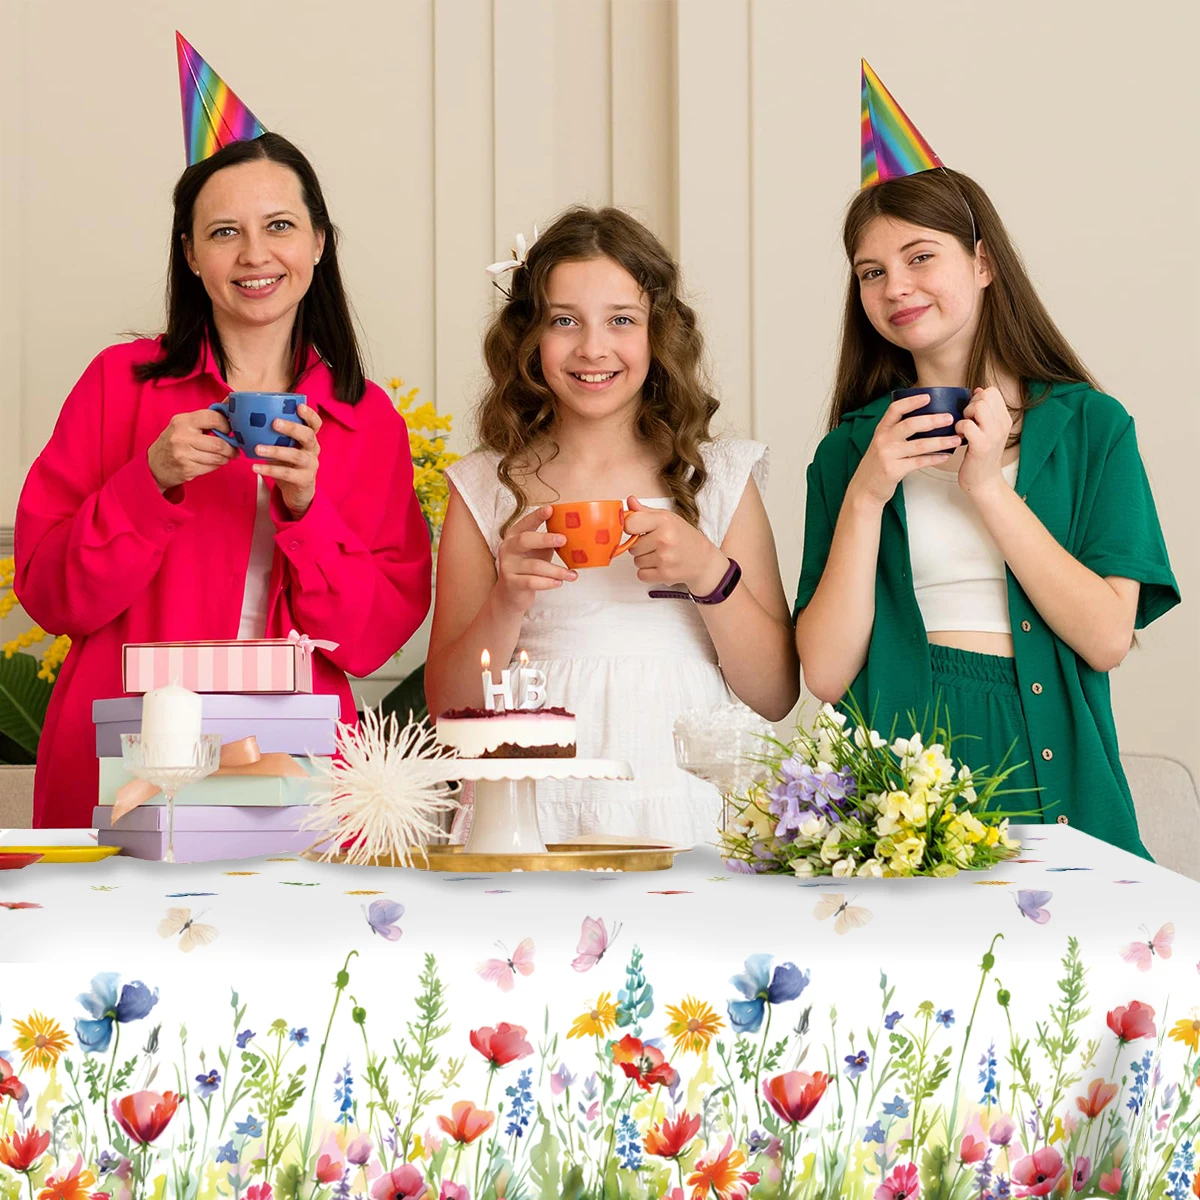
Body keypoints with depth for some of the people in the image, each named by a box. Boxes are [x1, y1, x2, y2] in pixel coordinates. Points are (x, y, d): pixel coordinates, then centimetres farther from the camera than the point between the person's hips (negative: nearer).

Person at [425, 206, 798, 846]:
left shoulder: (721, 477, 11)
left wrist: (710, 572, -7)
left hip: (683, 810, 0)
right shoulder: (485, 488, 10)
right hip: (537, 809, 0)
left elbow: (775, 696, 7)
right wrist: (509, 601, -9)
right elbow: (448, 709, 7)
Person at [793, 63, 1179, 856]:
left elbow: (1109, 638, -3)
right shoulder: (850, 449, 11)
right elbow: (826, 673, 3)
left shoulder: (1091, 427, 8)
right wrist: (867, 496, -5)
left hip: (1048, 767, 0)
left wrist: (988, 485, -5)